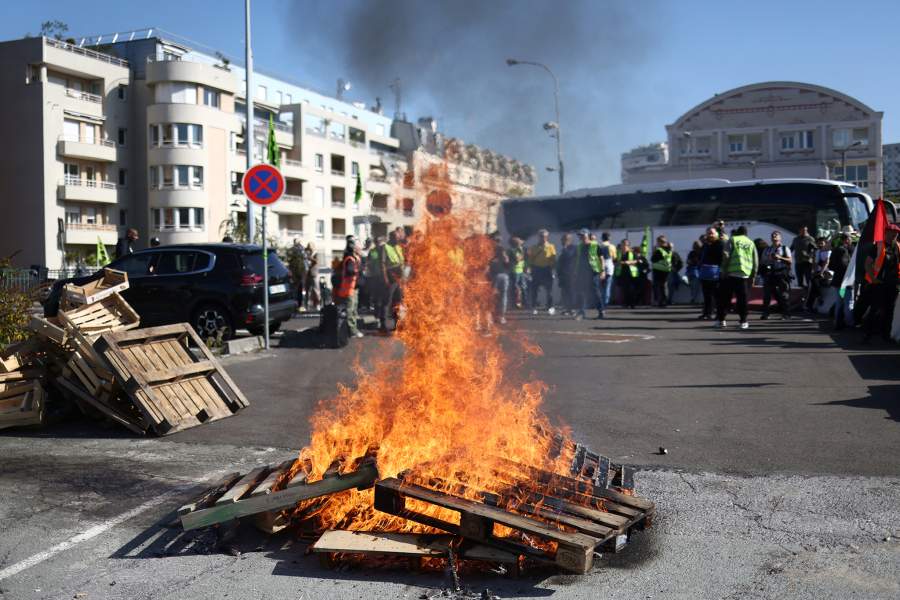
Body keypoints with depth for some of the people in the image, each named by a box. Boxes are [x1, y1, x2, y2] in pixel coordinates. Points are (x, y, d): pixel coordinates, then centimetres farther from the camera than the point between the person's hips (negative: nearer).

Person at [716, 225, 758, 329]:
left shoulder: (732, 240, 3)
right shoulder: (751, 243, 14)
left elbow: (726, 255, -8)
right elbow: (756, 261, 11)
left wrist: (724, 270, -4)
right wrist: (753, 276, 17)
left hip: (731, 273, -2)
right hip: (745, 274, 3)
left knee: (725, 297, 4)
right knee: (742, 298, 6)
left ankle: (721, 319, 4)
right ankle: (743, 321, 5)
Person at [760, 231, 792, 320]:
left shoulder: (785, 249, 8)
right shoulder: (767, 250, 18)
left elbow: (790, 260, -1)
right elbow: (762, 261, 17)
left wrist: (780, 257, -16)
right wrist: (768, 259, -4)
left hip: (782, 273, -3)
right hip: (770, 273, 3)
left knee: (783, 294, -4)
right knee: (767, 293, 0)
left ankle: (786, 313, 1)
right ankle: (765, 313, 5)